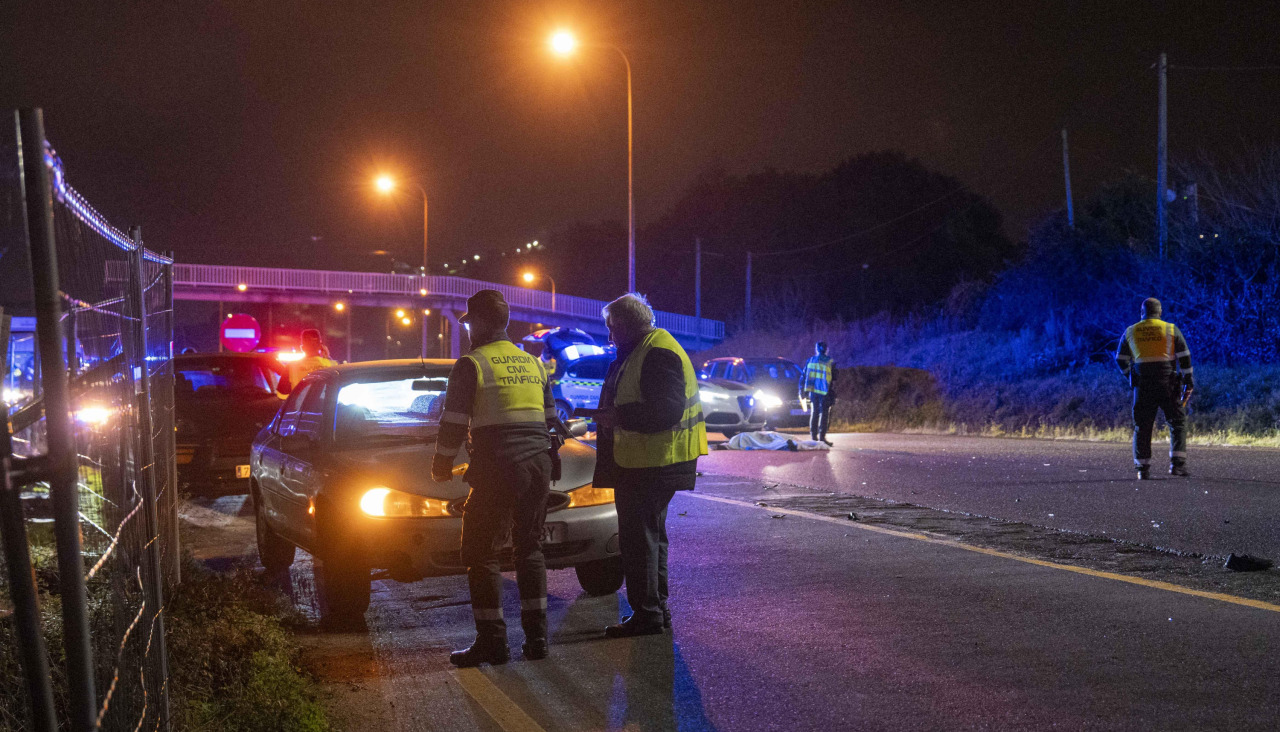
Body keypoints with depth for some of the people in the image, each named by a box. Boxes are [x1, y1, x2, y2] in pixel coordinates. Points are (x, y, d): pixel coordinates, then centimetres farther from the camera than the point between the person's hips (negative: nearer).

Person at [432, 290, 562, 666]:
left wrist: (441, 466, 9)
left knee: (481, 552, 2)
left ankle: (492, 640, -2)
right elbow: (551, 420, 21)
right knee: (530, 546, 16)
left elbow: (453, 425, -5)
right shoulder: (533, 364, 16)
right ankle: (536, 635, 12)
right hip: (538, 465, 6)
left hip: (498, 469, -6)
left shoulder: (471, 365, -4)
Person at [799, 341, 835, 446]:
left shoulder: (810, 361, 8)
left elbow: (803, 377, 11)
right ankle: (822, 436, -7)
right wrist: (834, 392, 2)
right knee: (824, 413, -2)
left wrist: (802, 392, 17)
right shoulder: (830, 362, -3)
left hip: (813, 391, 4)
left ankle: (813, 436, 10)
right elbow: (834, 379, -3)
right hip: (825, 393, -4)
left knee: (814, 413, 10)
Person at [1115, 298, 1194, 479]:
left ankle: (1143, 468, 5)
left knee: (1142, 426, 6)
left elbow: (1120, 359, 12)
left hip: (1142, 384, 2)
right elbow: (1184, 357, 0)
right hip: (1168, 382, -1)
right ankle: (1177, 463, -5)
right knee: (1177, 421, 6)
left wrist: (1130, 376, 25)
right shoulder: (1171, 330, 4)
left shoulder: (1130, 332, 8)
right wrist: (1188, 379, 6)